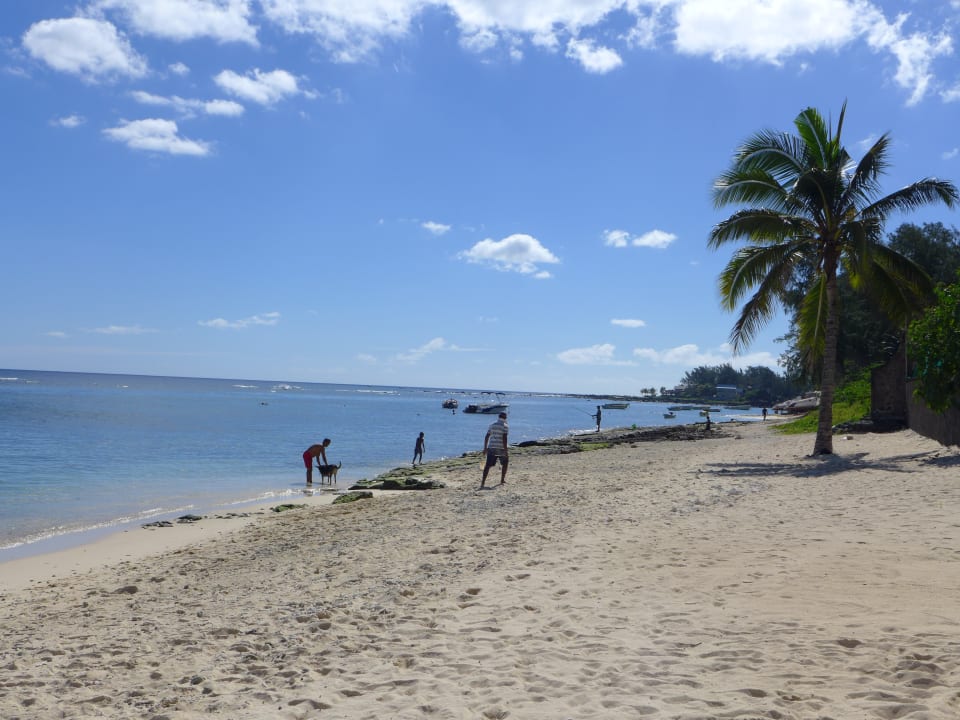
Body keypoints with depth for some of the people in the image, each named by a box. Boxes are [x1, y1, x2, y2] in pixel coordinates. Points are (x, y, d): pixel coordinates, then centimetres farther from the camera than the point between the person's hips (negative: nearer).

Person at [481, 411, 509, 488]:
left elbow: (486, 437, 11)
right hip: (501, 448, -4)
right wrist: (506, 450, -14)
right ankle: (502, 480, 23)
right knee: (504, 463, 19)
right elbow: (504, 438, -15)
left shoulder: (492, 425, 12)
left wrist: (485, 448, 16)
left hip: (491, 447, 4)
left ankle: (483, 482, -14)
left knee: (488, 465, -3)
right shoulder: (505, 426, -5)